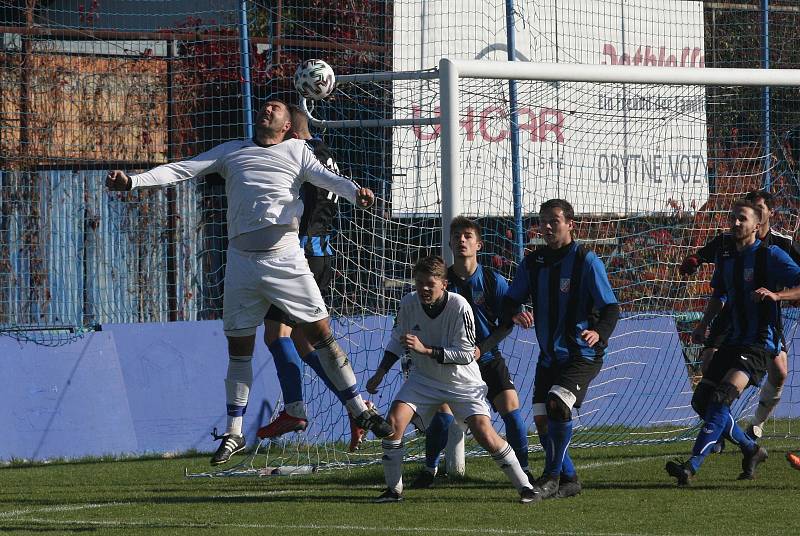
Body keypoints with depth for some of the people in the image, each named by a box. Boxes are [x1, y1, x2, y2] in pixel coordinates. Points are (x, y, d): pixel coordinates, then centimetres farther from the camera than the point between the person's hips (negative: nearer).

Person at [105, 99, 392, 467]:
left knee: (320, 334, -5)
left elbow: (324, 177, -2)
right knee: (239, 349, 5)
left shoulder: (297, 150, 15)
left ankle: (361, 411, 4)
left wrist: (356, 192, -24)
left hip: (285, 257, -2)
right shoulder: (231, 151, 18)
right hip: (241, 258, 2)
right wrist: (132, 181, -2)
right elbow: (182, 170, 11)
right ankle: (234, 433, 14)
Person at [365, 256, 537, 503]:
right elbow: (397, 341, 6)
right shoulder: (408, 303, -13)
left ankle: (524, 487, 3)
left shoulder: (459, 306, -24)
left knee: (485, 434, -14)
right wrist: (380, 373, 1)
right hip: (423, 378, 3)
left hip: (463, 382, -3)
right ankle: (393, 490, -3)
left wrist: (425, 350, -33)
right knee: (394, 420, -17)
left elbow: (466, 354, -24)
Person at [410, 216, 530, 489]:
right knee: (442, 412, -15)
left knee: (510, 405, -15)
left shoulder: (493, 280, -5)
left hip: (488, 357, 0)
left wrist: (482, 348, -14)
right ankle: (430, 469, 9)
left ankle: (524, 470, 1)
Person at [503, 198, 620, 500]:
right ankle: (568, 480, 17)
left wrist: (599, 333, -34)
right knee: (541, 418, 1)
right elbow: (510, 301, 8)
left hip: (582, 354, -6)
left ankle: (552, 477, -13)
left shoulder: (586, 261, -10)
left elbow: (610, 307, -13)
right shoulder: (532, 263, 6)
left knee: (557, 403, -24)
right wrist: (514, 314, -18)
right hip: (549, 355, 6)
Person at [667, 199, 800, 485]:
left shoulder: (770, 255, -9)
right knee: (702, 400, 1)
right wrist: (704, 324, 12)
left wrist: (776, 294, -32)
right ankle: (751, 449, 20)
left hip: (761, 342, -8)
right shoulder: (725, 257, 12)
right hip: (733, 340, 8)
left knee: (722, 397, -24)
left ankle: (692, 466, -30)